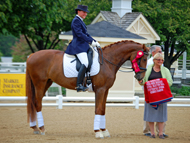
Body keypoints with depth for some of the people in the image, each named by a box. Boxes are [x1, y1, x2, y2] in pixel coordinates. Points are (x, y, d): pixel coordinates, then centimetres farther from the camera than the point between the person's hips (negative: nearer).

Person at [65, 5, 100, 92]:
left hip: (83, 46, 11)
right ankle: (79, 85, -28)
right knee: (85, 63, -25)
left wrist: (95, 42, 13)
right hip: (78, 46, -11)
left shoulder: (80, 21, 22)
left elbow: (86, 34, 24)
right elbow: (80, 34, -18)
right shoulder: (76, 21, -9)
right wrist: (91, 41, -19)